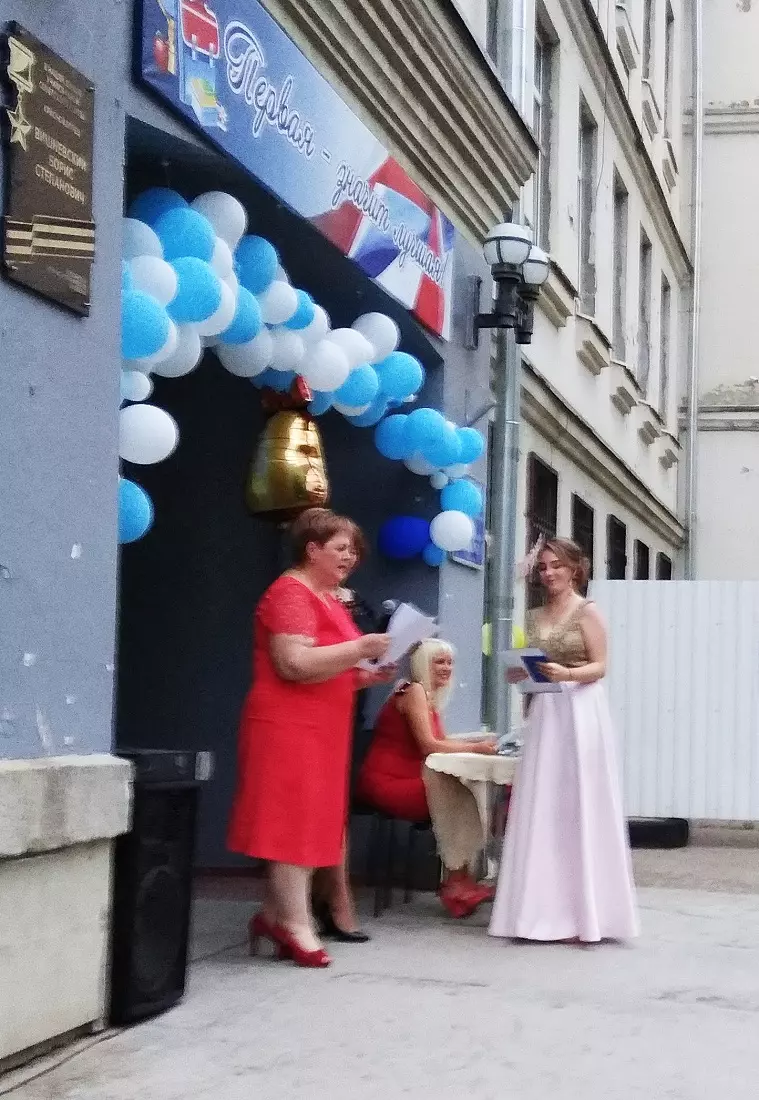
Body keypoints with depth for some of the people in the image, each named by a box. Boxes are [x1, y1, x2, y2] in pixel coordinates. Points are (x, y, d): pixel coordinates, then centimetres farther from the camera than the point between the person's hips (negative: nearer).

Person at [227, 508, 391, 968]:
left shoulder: (329, 599, 19)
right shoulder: (291, 593, -11)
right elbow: (294, 663, -22)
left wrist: (364, 676, 11)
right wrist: (359, 648, -21)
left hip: (320, 728, 10)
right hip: (289, 726, -10)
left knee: (308, 824, 9)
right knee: (293, 821, -7)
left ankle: (276, 914, 16)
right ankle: (296, 924, -3)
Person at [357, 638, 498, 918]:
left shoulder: (430, 696, 19)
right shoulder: (414, 691, -9)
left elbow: (441, 742, 9)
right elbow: (428, 745, -17)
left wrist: (478, 743, -5)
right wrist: (475, 748, -17)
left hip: (408, 778, 9)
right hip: (384, 781, -9)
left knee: (466, 793, -9)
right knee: (454, 792, -21)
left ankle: (461, 878, -12)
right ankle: (455, 881, -15)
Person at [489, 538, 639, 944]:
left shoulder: (587, 611, -2)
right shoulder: (535, 617, 15)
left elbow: (600, 666, -7)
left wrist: (567, 673, -24)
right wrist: (520, 674, -3)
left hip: (580, 713, -6)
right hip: (544, 713, 6)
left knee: (579, 807, -5)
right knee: (542, 809, 3)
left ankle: (584, 912, 0)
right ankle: (547, 910, 8)